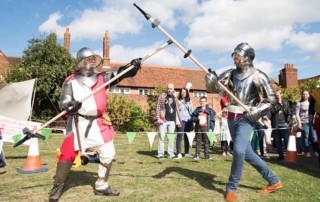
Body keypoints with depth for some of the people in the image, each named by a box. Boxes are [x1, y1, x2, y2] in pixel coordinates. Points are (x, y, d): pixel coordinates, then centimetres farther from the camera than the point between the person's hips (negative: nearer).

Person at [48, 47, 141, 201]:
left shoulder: (101, 78, 6)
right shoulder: (71, 81, -4)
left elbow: (119, 73, -4)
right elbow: (63, 102, -9)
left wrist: (133, 66, -21)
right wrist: (71, 106, -33)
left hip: (99, 123, 4)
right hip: (79, 124, -4)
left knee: (108, 154, 8)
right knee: (68, 155, 0)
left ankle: (101, 186, 26)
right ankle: (57, 186, 22)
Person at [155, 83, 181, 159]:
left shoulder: (175, 99, 14)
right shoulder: (162, 96, 2)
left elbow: (177, 110, 17)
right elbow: (158, 108, -3)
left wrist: (179, 121, 13)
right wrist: (158, 118, -10)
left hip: (172, 121, 4)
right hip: (163, 120, -4)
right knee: (161, 137, -1)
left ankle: (170, 154, 15)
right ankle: (160, 154, 5)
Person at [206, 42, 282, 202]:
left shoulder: (257, 76, -7)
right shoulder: (230, 74, 6)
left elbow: (271, 98, -3)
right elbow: (214, 88, -1)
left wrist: (257, 111, -17)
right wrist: (211, 80, -23)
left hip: (246, 118, -6)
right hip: (231, 118, 6)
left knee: (239, 150, -21)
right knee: (247, 153, 11)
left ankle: (231, 188, -2)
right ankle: (274, 181, 27)